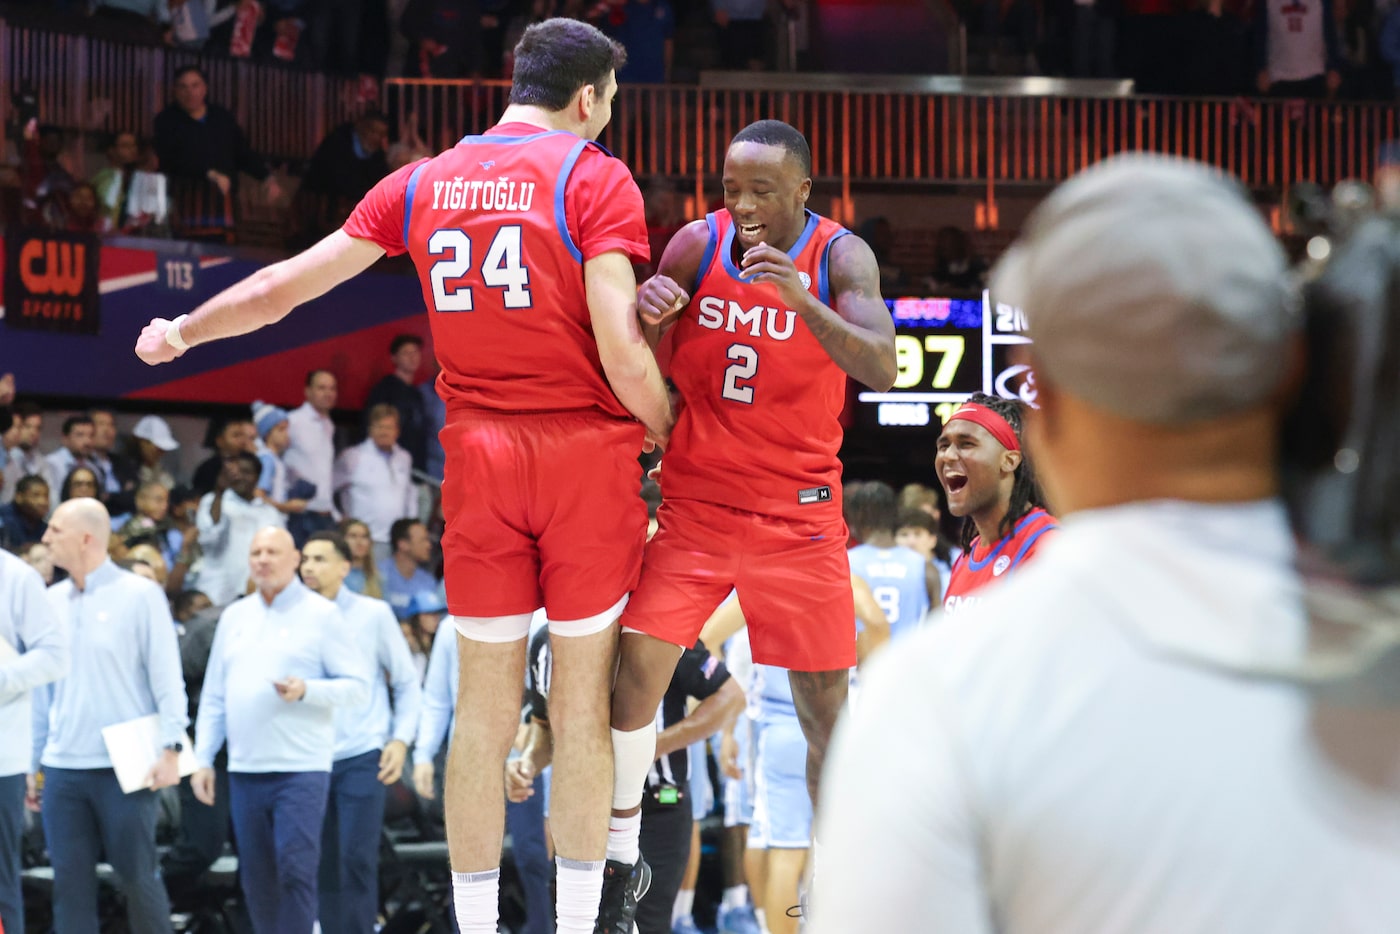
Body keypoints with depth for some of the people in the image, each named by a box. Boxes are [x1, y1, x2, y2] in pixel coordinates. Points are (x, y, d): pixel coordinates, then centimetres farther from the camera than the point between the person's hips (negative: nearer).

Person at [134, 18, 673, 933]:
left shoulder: (424, 183, 8)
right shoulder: (596, 179, -5)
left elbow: (288, 283, 14)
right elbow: (620, 347, -14)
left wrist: (182, 331, 29)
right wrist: (670, 432, 3)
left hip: (478, 455, 4)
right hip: (586, 447, -3)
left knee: (485, 708, 9)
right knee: (581, 703, 4)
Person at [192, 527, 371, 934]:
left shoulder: (320, 614, 0)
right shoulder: (234, 616, 14)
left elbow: (358, 687, -4)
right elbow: (213, 697, 16)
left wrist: (306, 690, -20)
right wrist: (203, 759, 9)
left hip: (300, 768, -5)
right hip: (244, 770, 5)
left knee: (295, 870, -10)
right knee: (256, 878, 8)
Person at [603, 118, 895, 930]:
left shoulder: (840, 257, -9)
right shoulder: (698, 246, -4)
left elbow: (882, 370, -23)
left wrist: (803, 301, -38)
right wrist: (646, 310, -23)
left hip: (799, 511, -1)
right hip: (697, 500, 1)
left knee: (827, 702, 1)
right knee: (638, 666, -11)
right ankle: (619, 862, 4)